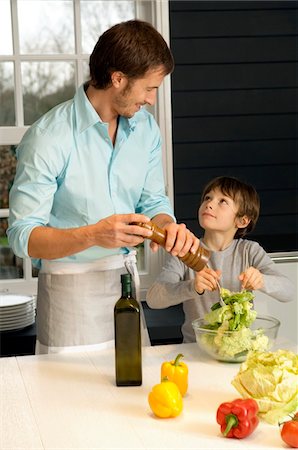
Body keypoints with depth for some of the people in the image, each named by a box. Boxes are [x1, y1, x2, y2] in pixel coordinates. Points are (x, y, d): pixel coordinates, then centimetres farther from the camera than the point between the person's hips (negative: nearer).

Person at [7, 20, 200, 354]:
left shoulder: (145, 128, 2)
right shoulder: (48, 138, -18)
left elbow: (153, 201, 10)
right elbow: (23, 236, -20)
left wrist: (169, 226, -14)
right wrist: (93, 235, -35)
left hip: (127, 278, 6)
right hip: (71, 288, -6)